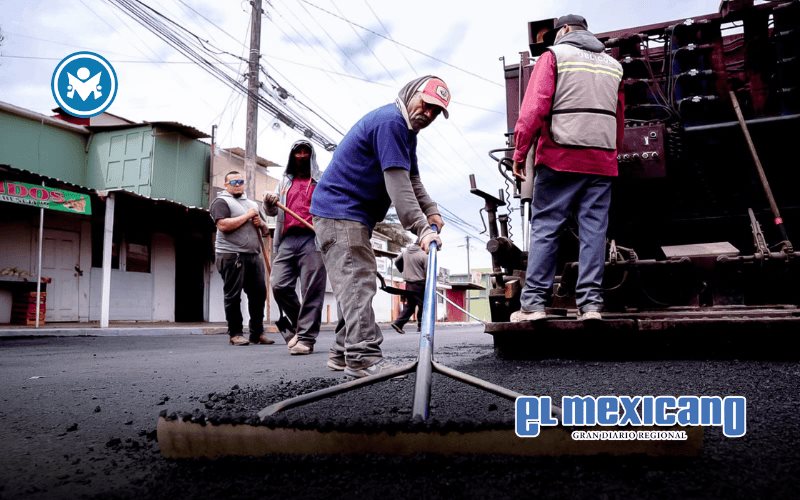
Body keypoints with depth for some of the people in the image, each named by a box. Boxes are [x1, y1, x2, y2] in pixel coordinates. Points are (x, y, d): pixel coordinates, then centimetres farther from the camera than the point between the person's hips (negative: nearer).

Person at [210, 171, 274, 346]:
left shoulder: (252, 203, 23)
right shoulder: (221, 202, 2)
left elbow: (265, 230, 28)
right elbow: (223, 225, -15)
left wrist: (261, 223, 4)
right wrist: (247, 216, -10)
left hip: (254, 255, 6)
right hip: (231, 255, -6)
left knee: (259, 293, 3)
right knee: (233, 296, -3)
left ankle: (257, 333, 10)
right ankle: (235, 334, 3)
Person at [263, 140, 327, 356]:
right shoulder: (285, 182, 26)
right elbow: (271, 211, 21)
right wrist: (269, 203, -4)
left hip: (312, 238, -3)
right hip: (287, 239, 4)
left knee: (311, 290, -8)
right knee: (279, 285, -6)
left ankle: (306, 337, -7)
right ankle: (299, 325, 13)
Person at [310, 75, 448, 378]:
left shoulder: (406, 130, 16)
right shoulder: (390, 121, -18)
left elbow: (412, 180, 16)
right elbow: (397, 184, -26)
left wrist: (431, 212, -1)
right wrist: (422, 229, -29)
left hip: (355, 216, 11)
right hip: (338, 212, -11)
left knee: (358, 283, 13)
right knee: (358, 282, -16)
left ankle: (344, 353, 19)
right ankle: (364, 358, -18)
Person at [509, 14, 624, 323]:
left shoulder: (554, 55, 4)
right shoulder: (613, 65, 21)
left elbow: (535, 107, -7)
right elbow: (619, 119, 19)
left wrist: (520, 151, -4)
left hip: (560, 158, -4)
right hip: (602, 161, 4)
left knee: (544, 227, -1)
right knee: (594, 230, 3)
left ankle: (534, 302, -3)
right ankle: (590, 303, 0)